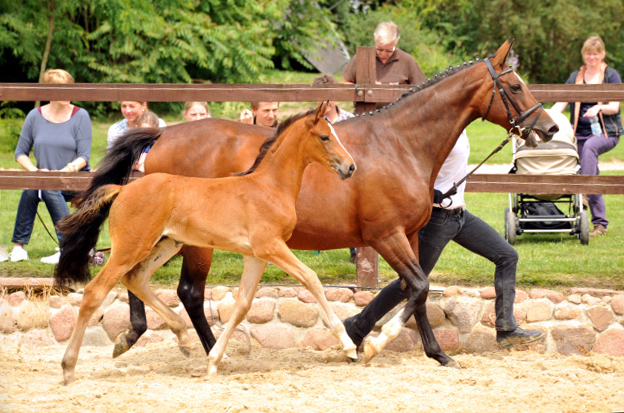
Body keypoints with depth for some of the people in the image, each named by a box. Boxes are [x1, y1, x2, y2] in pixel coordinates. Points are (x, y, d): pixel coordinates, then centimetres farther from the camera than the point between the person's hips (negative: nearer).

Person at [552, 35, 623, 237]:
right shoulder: (575, 77, 11)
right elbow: (560, 103, 5)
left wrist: (599, 107, -28)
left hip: (607, 131, -4)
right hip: (581, 132, 4)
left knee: (589, 147, -37)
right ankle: (600, 223, 9)